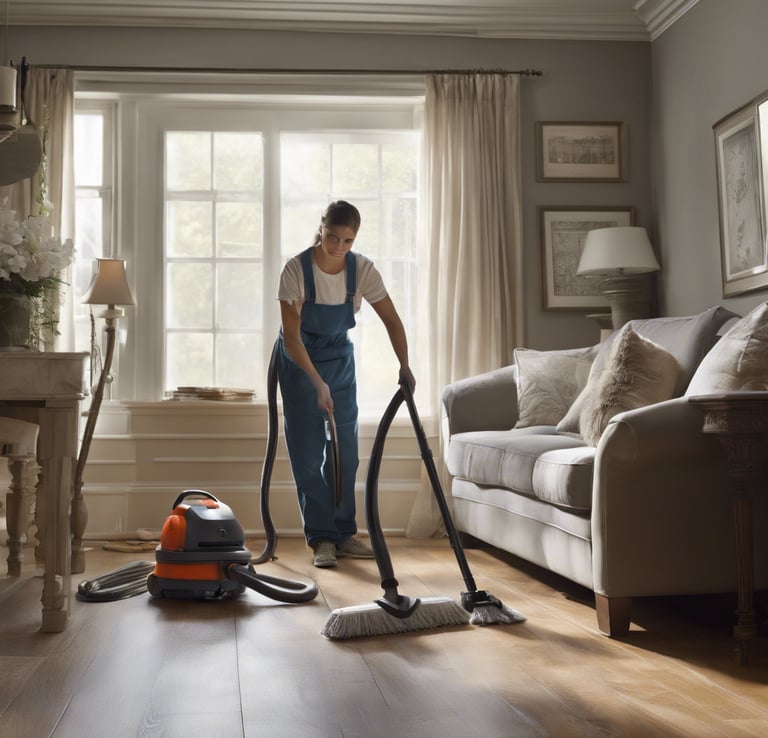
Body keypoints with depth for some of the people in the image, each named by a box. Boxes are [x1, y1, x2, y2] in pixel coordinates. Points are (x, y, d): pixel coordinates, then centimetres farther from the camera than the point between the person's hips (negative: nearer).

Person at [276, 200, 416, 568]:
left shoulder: (362, 269, -16)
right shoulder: (296, 269, -26)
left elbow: (392, 321, -8)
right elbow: (291, 336, -26)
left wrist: (404, 366, -17)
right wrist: (317, 382, -35)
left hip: (339, 357, 3)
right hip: (299, 359, -3)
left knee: (345, 449, 3)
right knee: (308, 451, -5)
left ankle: (343, 534, 13)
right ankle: (321, 538, 3)